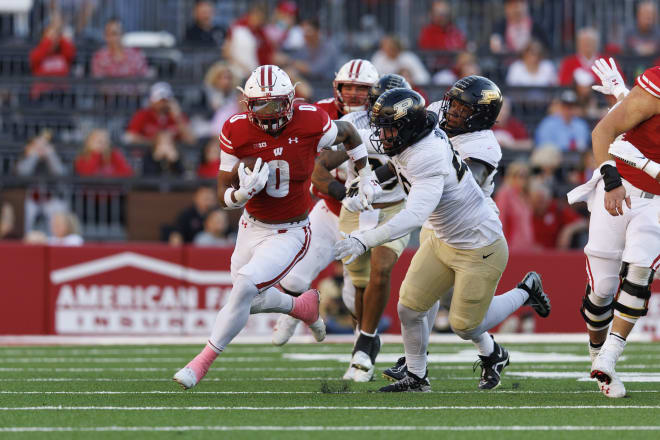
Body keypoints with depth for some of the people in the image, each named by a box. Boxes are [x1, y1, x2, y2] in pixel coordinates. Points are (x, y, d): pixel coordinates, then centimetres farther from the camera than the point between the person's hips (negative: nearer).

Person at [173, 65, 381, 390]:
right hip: (252, 227, 4)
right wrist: (242, 194, -34)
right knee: (252, 301, 16)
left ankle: (203, 361, -8)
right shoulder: (237, 131, -16)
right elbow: (224, 197, -11)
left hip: (290, 233, -4)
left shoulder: (310, 122, -21)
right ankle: (303, 307, 47)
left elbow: (348, 133, 4)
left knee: (245, 287, -21)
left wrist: (366, 176, 8)